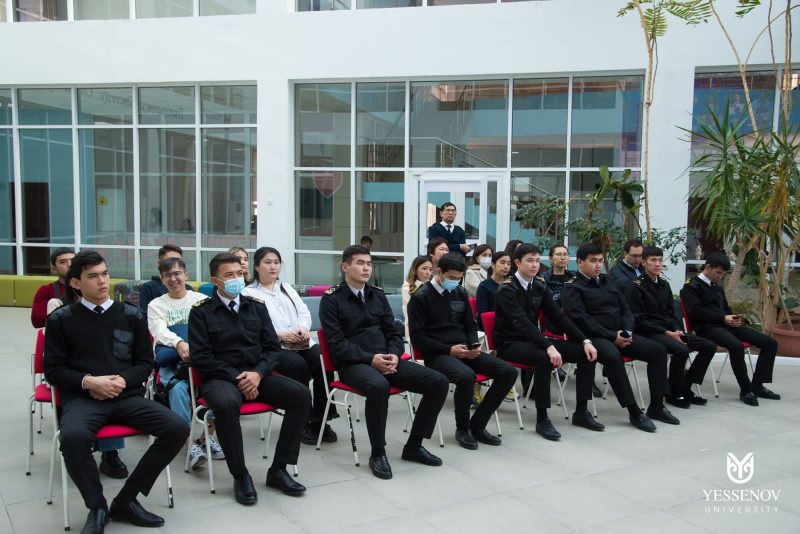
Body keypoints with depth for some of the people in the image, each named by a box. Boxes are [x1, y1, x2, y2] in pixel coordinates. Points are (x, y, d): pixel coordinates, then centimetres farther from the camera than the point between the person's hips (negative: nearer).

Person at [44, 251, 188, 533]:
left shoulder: (131, 315, 11)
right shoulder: (61, 319, 7)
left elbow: (146, 362, 12)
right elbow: (53, 369, 4)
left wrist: (123, 381, -8)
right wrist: (88, 381, -13)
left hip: (127, 396, 3)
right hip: (82, 398, -2)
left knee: (177, 428, -21)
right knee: (73, 436, -37)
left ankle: (126, 500, -4)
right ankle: (97, 506, -9)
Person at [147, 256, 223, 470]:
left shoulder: (202, 300, 15)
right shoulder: (156, 305, 14)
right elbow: (160, 331, -6)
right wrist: (179, 344, -30)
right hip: (171, 361, 0)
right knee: (178, 388, -32)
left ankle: (208, 432, -19)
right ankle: (192, 441, -26)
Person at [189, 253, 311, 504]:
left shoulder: (257, 306, 11)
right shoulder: (201, 312, 1)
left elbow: (273, 347, 8)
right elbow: (201, 357, -7)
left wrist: (258, 373, -11)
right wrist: (237, 378, -15)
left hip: (258, 374, 4)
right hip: (221, 377, -4)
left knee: (301, 394, -19)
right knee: (226, 404, -38)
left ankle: (278, 470, -9)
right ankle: (240, 476, -18)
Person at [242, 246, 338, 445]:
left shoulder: (287, 288, 26)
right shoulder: (248, 293, 7)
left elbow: (304, 312, 15)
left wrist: (303, 327, -8)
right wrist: (279, 334, -18)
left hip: (301, 342, 5)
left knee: (323, 362, -25)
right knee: (298, 365, -34)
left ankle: (319, 420, -12)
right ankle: (303, 422, -18)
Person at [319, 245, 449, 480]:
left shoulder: (378, 295, 16)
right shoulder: (332, 299, -1)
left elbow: (393, 332, 14)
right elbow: (337, 343, -10)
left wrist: (394, 356, -7)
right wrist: (370, 359, -20)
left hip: (386, 359, 6)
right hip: (353, 363, -6)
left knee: (438, 382, -10)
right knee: (378, 386, -40)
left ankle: (413, 446, 2)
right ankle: (377, 453, -19)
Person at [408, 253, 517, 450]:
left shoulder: (461, 293, 11)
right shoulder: (421, 297, -7)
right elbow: (417, 338, -10)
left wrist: (474, 345, -3)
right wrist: (449, 350, -18)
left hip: (464, 350, 7)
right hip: (437, 354, -6)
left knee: (508, 372, -11)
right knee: (466, 376, -37)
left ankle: (477, 424, 1)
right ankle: (462, 428, -9)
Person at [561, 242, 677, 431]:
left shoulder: (607, 282, 18)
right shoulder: (573, 288, -5)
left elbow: (625, 309, 16)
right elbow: (581, 319, -16)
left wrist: (627, 332, -4)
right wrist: (612, 336, -19)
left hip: (619, 334, 8)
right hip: (594, 337, -8)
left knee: (658, 350, -6)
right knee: (613, 356, -37)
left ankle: (656, 407, 0)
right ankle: (634, 412, -27)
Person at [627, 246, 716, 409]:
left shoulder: (664, 285, 14)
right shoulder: (636, 286, -9)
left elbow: (671, 313, 18)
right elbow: (639, 321, -13)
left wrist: (678, 330, -3)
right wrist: (667, 333, -18)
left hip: (669, 330, 8)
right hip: (649, 333, -8)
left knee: (709, 347, -3)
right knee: (681, 350, -32)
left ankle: (685, 388, 5)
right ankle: (673, 393, -10)